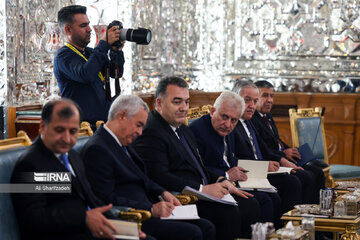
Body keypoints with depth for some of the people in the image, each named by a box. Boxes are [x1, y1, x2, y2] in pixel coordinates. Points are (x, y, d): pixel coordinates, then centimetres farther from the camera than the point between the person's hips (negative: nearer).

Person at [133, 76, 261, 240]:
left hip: (202, 194, 10)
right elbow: (158, 177, -22)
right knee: (228, 212, -28)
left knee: (250, 205, -3)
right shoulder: (150, 133, -12)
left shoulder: (183, 130, 21)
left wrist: (222, 183, 5)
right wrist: (202, 189, -22)